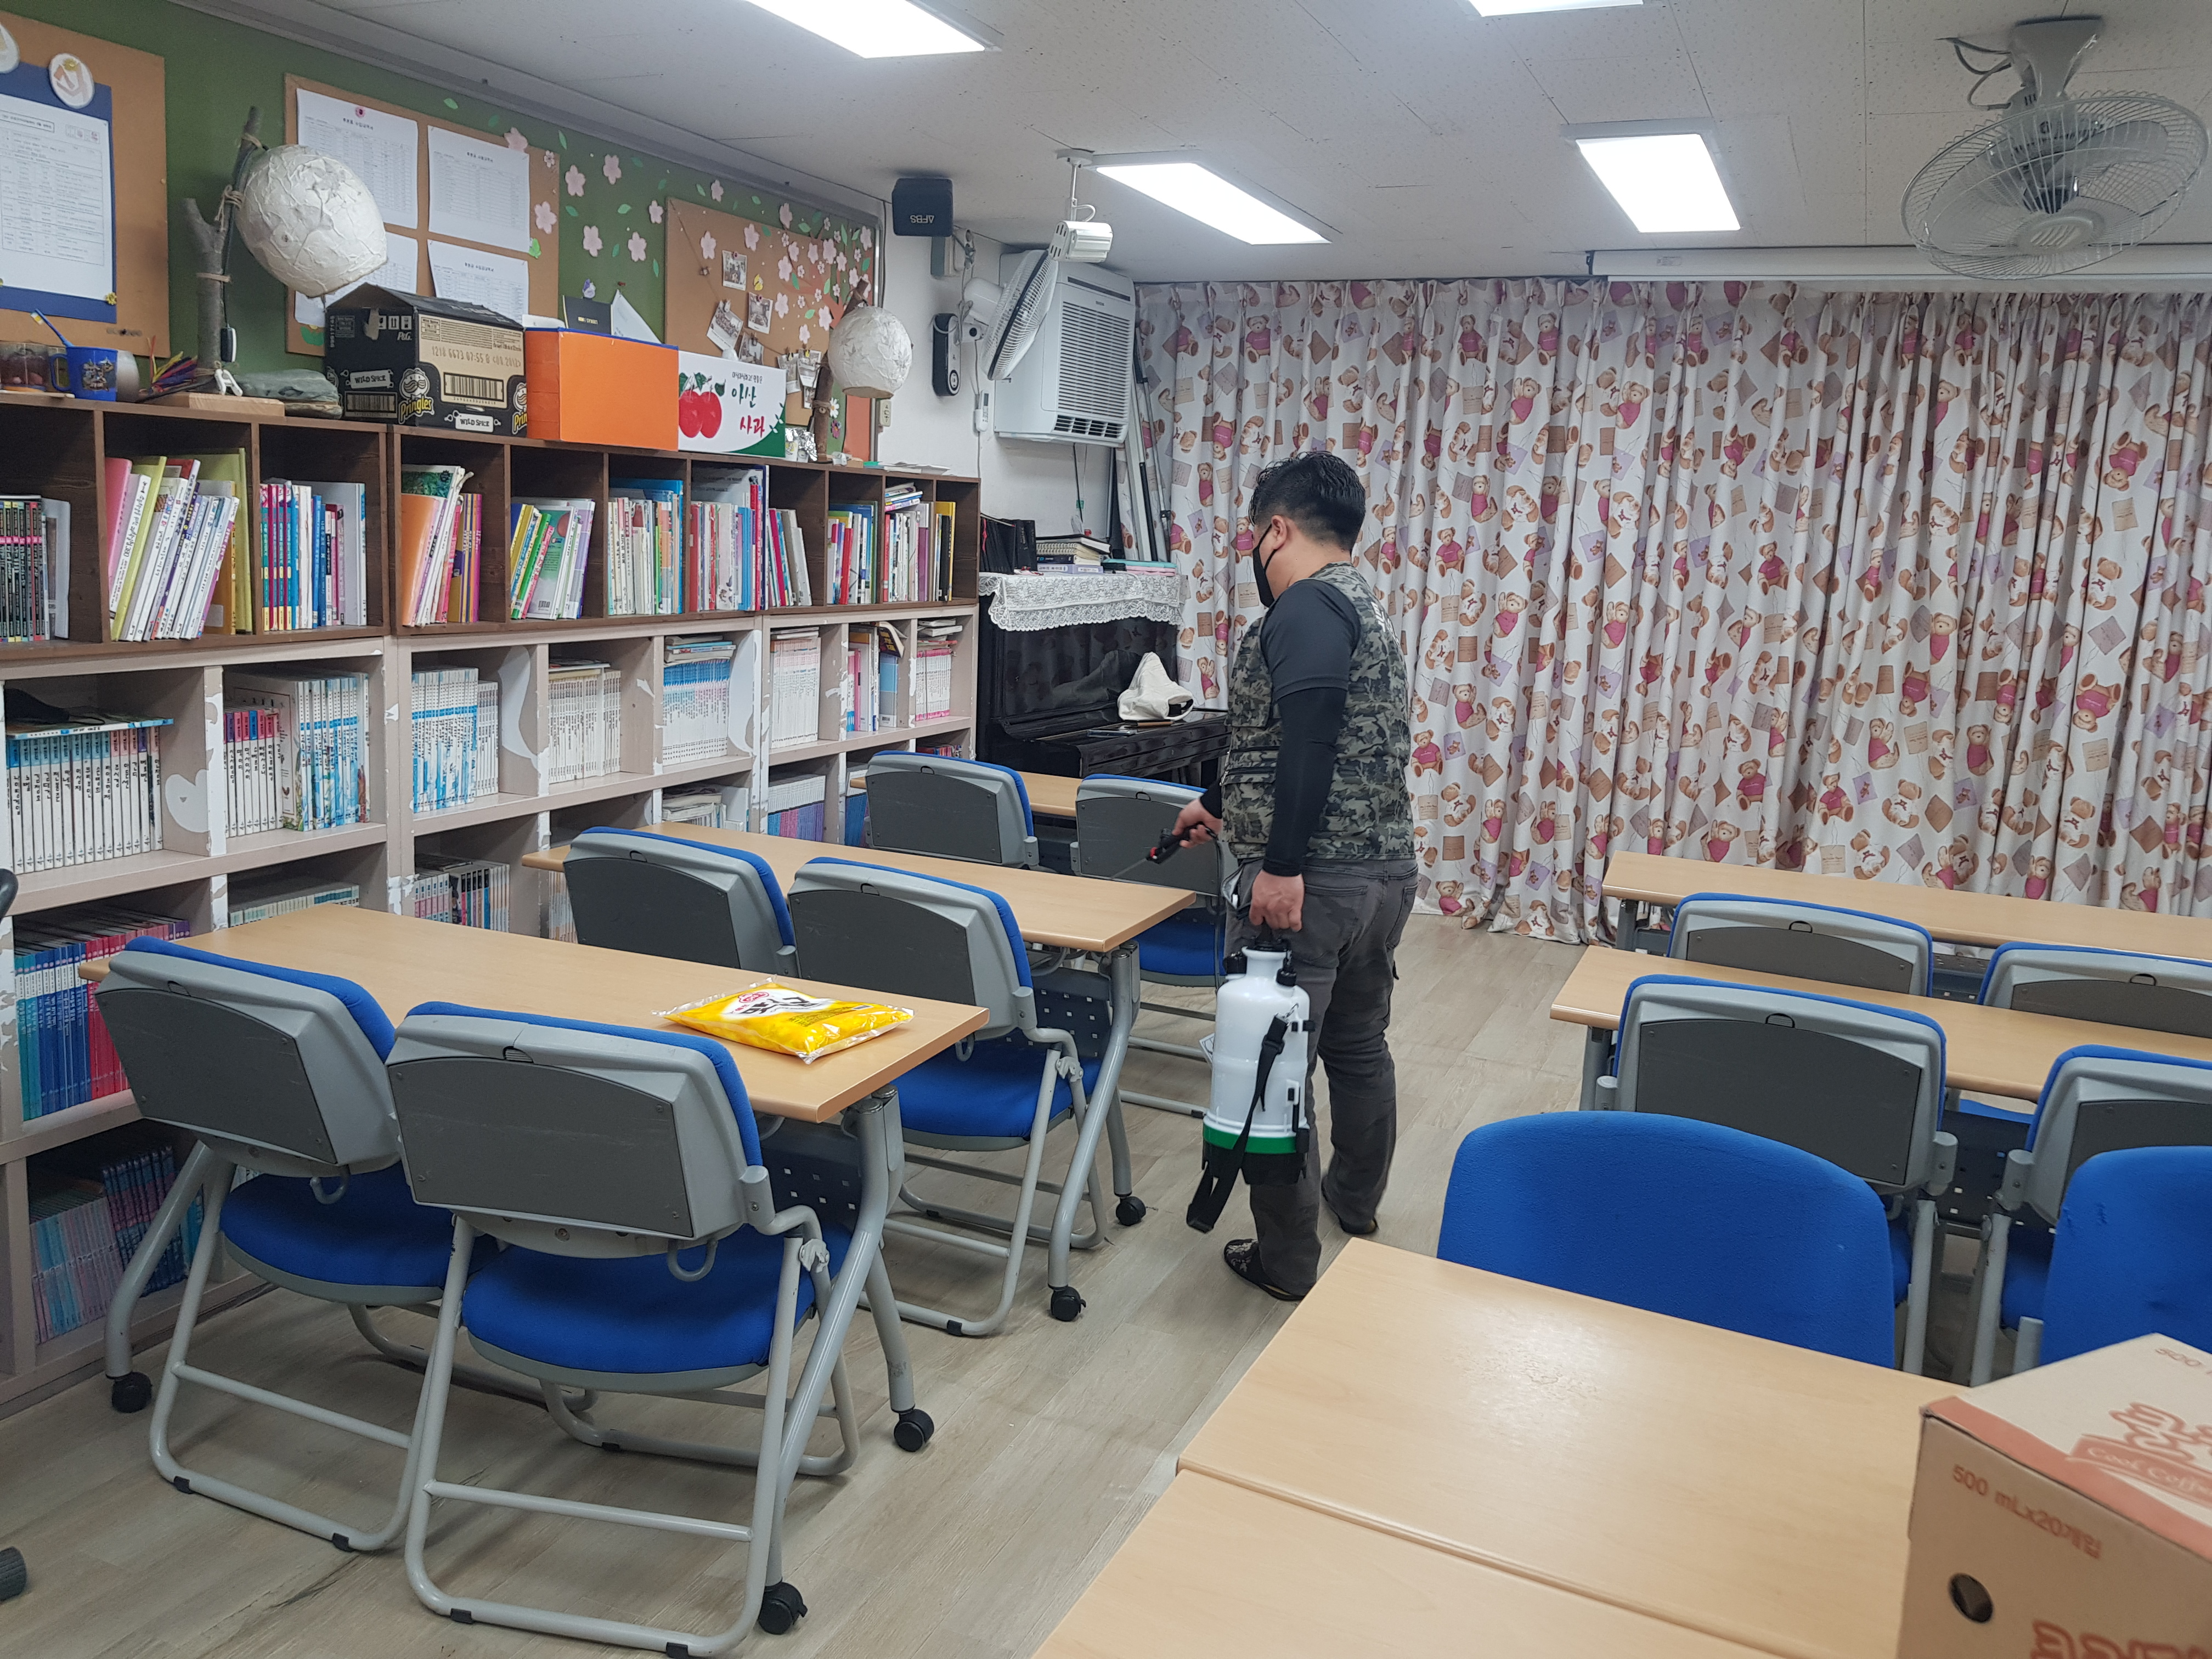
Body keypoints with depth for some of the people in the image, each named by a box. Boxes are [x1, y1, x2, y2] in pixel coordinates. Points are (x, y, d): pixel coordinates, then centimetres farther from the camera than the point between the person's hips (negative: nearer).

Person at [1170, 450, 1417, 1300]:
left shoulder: (1308, 607, -12)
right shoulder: (1362, 606, 19)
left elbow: (1309, 741, -26)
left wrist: (1281, 865, -27)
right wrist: (1220, 803, 38)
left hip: (1305, 884, -10)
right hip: (1385, 871, 10)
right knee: (1359, 1044, 23)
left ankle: (1287, 1258, 8)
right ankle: (1356, 1200, 41)